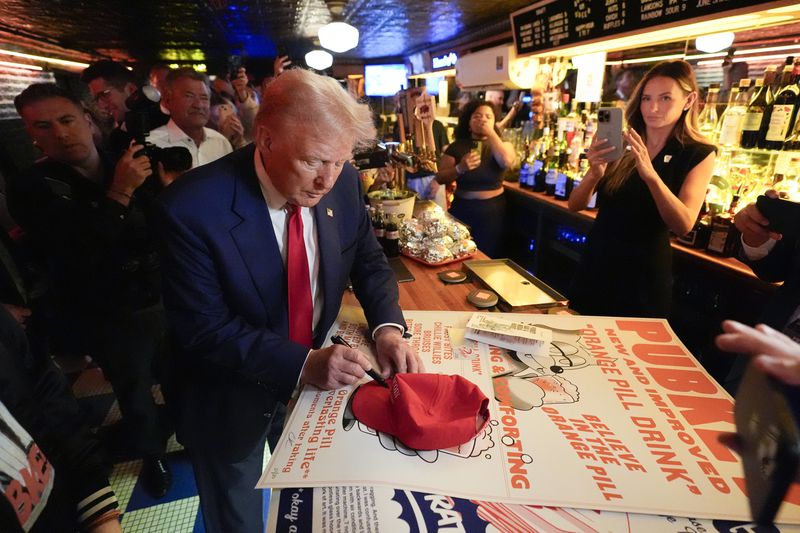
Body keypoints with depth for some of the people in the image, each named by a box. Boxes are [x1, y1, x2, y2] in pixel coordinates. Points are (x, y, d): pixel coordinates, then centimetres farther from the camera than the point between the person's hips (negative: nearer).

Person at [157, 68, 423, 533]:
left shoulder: (343, 182, -14)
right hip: (231, 402, -3)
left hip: (317, 376, 4)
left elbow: (369, 261, -2)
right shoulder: (192, 207, -27)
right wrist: (301, 365, -32)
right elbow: (204, 328, -23)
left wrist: (388, 328, -19)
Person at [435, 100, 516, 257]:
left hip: (492, 210, 0)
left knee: (487, 257, 5)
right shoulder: (457, 146, 2)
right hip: (462, 209, 0)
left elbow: (507, 162, -20)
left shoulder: (502, 144, 4)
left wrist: (491, 132, -15)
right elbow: (440, 178, -2)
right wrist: (459, 168, -21)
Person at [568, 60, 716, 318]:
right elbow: (575, 205, -5)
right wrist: (594, 173, -26)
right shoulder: (620, 147, 0)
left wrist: (650, 174, -32)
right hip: (595, 267, 3)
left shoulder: (699, 154, -5)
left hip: (644, 277, -2)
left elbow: (684, 225, -18)